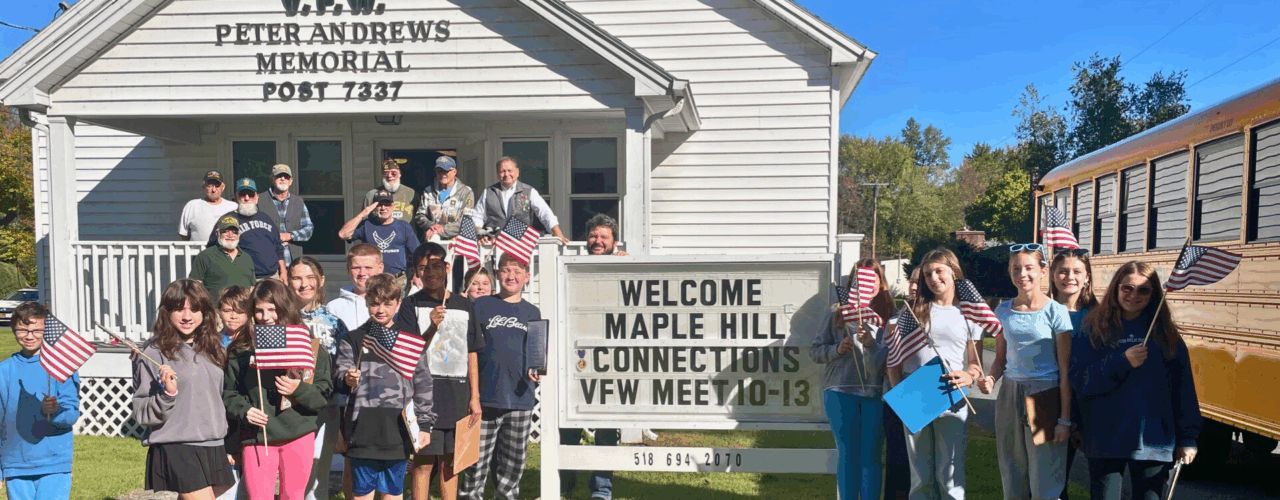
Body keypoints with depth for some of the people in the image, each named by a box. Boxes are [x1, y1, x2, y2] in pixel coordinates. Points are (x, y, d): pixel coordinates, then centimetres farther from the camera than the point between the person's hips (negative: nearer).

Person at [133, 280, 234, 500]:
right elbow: (142, 414, -6)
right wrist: (167, 393, -24)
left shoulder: (211, 350, 12)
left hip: (213, 448, 6)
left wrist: (229, 447, 23)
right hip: (176, 450, -6)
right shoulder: (154, 353, -6)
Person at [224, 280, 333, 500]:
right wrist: (244, 411, -12)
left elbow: (324, 394, 0)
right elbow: (228, 393, 6)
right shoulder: (241, 350, 2)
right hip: (257, 438, 0)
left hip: (299, 435, 1)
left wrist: (299, 390, -18)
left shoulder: (310, 346, 1)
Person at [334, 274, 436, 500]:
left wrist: (424, 424, 5)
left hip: (398, 431, 1)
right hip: (364, 429, 0)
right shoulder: (354, 339, 6)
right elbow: (340, 371, 0)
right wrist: (347, 379, -24)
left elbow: (422, 384, 8)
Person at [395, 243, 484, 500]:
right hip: (425, 394, -3)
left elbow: (471, 355, 12)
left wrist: (475, 397, 7)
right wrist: (432, 328, -20)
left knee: (451, 462, 8)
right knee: (424, 462, -2)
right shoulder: (412, 305, 1)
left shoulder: (465, 306, 11)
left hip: (458, 395, 3)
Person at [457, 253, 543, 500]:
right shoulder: (482, 306, 3)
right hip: (485, 397, -2)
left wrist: (536, 370, -4)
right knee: (477, 463, -2)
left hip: (520, 399, 3)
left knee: (513, 465, 11)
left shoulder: (532, 312, 11)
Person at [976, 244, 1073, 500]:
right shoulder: (1003, 311, 6)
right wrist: (990, 378, -7)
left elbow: (1065, 371, -7)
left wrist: (1065, 419, -10)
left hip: (1045, 397, -4)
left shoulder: (1055, 311, -6)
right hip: (1010, 395, 4)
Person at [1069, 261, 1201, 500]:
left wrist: (1187, 438, 1)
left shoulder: (1165, 333, 5)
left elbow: (1183, 388, 5)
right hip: (1105, 441, -1)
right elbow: (1080, 382, -8)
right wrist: (1122, 362, -19)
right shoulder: (1095, 329, 0)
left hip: (1153, 442, 1)